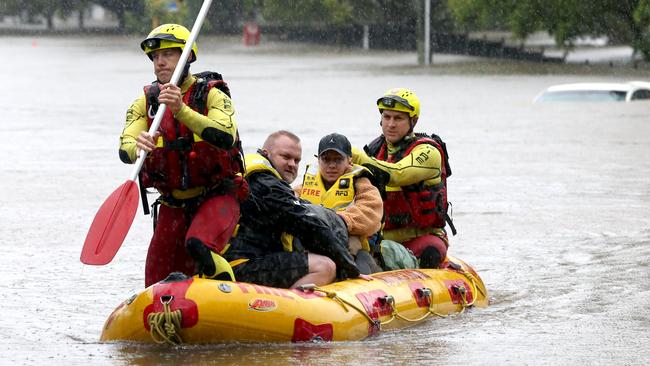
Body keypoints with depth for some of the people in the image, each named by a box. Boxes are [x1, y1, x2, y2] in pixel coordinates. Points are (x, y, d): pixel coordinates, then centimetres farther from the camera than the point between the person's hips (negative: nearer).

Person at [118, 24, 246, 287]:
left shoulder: (212, 95, -6)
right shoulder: (144, 103, 4)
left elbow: (226, 137, -26)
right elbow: (125, 150, -11)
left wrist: (181, 110, -37)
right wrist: (137, 148, -37)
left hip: (218, 197, -4)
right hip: (173, 204, 4)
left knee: (198, 244, -33)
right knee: (158, 283, -1)